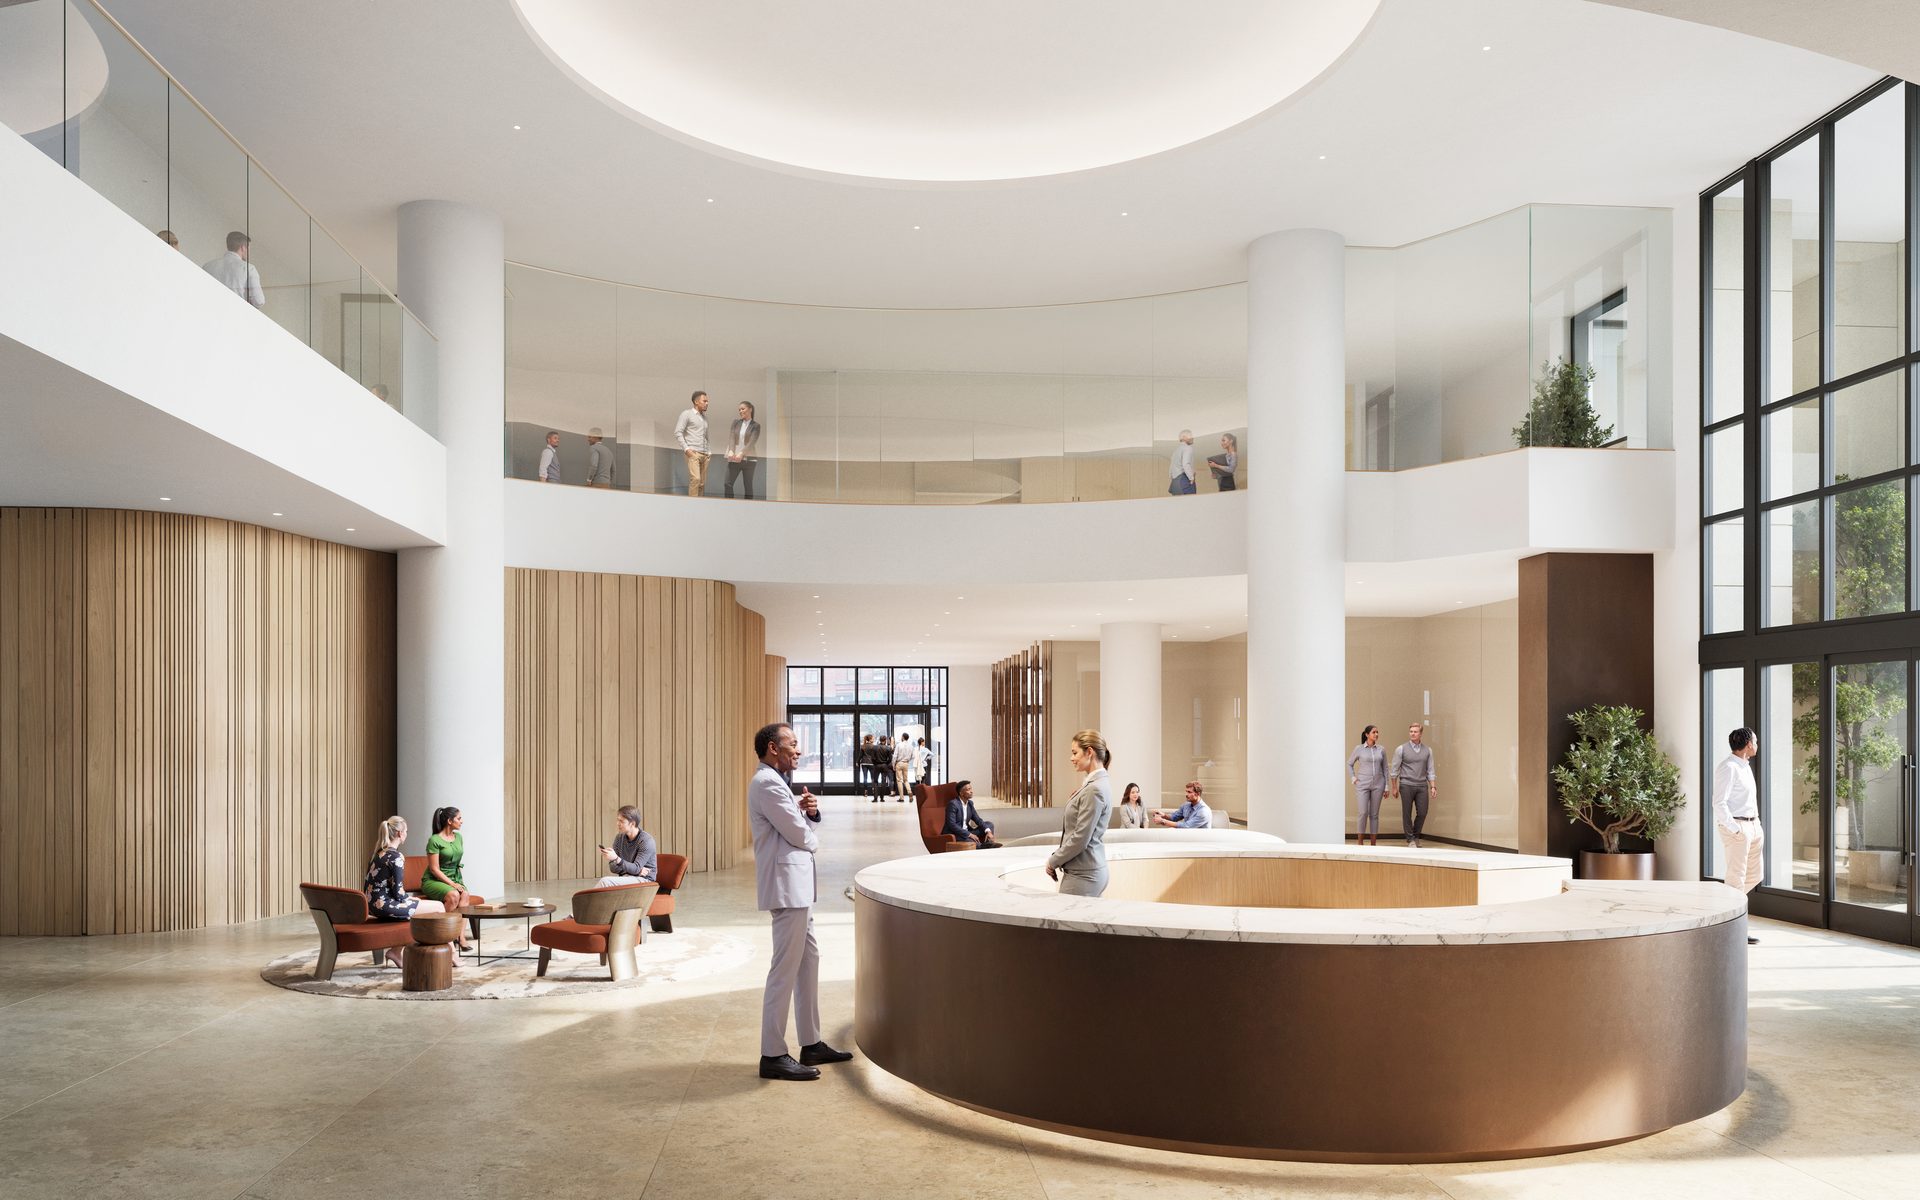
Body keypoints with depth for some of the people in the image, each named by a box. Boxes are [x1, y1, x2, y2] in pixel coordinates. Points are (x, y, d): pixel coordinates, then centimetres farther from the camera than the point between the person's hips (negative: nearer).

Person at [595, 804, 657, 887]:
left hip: (643, 880, -5)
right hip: (625, 878, 5)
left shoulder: (646, 840, -13)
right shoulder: (619, 837, 6)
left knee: (605, 881, -27)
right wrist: (637, 869, -12)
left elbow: (636, 869, -18)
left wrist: (616, 859, -33)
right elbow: (613, 867, 3)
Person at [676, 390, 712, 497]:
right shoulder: (687, 414, 2)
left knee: (702, 483, 1)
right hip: (692, 453, -7)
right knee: (695, 479, -20)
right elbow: (678, 432, -4)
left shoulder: (704, 416, 21)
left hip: (704, 454, 7)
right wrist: (686, 449, -12)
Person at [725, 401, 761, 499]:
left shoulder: (755, 425, 2)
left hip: (748, 459, -3)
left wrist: (741, 454, -25)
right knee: (728, 483, -7)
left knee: (748, 486, 1)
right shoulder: (736, 423, 13)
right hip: (734, 459, 3)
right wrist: (731, 451, -19)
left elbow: (752, 442, -10)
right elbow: (731, 437, 0)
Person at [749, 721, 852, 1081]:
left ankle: (811, 1044, 24)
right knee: (785, 969, -7)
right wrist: (812, 839, 4)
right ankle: (773, 1056, -2)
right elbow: (799, 834, -18)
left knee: (808, 959, 16)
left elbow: (802, 823, 20)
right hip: (786, 884, -11)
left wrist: (809, 810, -2)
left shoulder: (778, 781, 18)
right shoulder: (767, 784, -16)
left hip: (797, 884, 11)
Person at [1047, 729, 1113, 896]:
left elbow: (1080, 839, -19)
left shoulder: (1095, 789, -18)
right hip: (1087, 871, 9)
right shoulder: (1095, 784, 11)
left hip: (1083, 876, -9)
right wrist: (1057, 858, 10)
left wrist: (1053, 861, -7)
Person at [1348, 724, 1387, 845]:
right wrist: (1353, 778, 1)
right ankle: (1360, 842, 3)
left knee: (1374, 814, 5)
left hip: (1377, 785, 2)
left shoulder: (1381, 750, 6)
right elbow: (1349, 764, 11)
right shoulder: (1359, 749, 0)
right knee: (1363, 812, -9)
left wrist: (1386, 786, 7)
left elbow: (1385, 768, 10)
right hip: (1362, 785, -2)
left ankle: (1373, 843, 10)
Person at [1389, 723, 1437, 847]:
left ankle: (1416, 836, 22)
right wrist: (1394, 787, 0)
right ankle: (1410, 840, 12)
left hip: (1422, 786, 3)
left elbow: (1430, 770, 11)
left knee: (1422, 813, 1)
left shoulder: (1427, 750, 8)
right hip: (1407, 786, -2)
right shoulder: (1401, 749, -1)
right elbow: (1394, 770, 2)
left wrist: (1433, 787, 3)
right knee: (1407, 814, 1)